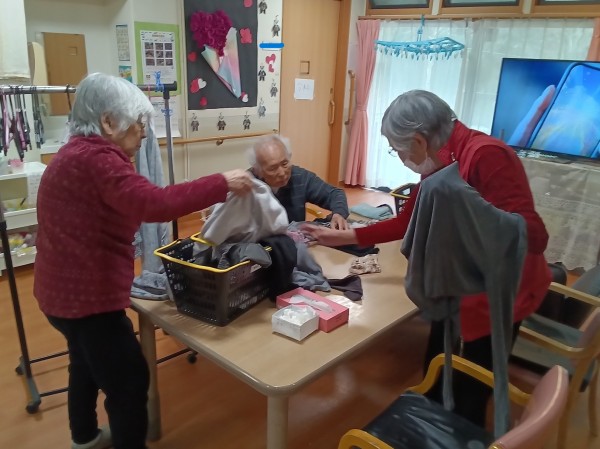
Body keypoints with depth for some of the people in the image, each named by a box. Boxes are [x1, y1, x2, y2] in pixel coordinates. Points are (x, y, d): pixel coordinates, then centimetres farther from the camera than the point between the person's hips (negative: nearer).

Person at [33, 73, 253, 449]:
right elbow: (155, 203, -35)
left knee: (88, 364, 29)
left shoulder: (77, 153, 13)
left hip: (67, 289, 12)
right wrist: (222, 184, -28)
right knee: (130, 382, 0)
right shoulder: (95, 158, -22)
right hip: (87, 297, -12)